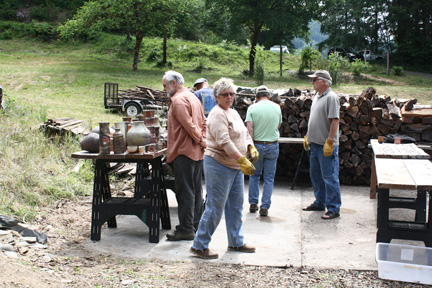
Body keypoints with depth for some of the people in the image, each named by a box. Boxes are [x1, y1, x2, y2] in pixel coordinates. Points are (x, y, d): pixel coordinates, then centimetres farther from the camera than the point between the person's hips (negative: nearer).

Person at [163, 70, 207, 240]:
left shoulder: (178, 100, -13)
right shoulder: (193, 97, 18)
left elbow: (189, 125, -20)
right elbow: (203, 122, 17)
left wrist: (200, 141, -10)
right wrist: (203, 141, 8)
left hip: (184, 151, -10)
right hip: (197, 152, 10)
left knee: (185, 191, -6)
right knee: (196, 189, 14)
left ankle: (186, 229, -2)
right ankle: (196, 224, 22)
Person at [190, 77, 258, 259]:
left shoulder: (233, 113, 16)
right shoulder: (217, 114, -15)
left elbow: (244, 133, 21)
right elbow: (224, 142, -24)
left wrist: (251, 147, 0)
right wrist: (243, 161, -27)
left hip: (235, 166, 10)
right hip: (219, 165, -10)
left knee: (236, 205, 15)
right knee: (215, 207, -6)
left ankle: (236, 242, 28)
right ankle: (199, 246, 4)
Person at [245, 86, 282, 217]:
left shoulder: (252, 108, -5)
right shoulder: (277, 107, 2)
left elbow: (249, 129, -14)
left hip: (257, 145, -1)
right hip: (273, 145, 1)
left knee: (254, 175, 16)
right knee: (269, 177, 7)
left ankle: (253, 203, 18)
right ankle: (265, 207, 5)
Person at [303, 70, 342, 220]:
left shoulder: (331, 97, -13)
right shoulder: (317, 97, 15)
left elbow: (335, 121, -20)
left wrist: (329, 142, -23)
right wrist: (307, 136, 23)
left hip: (327, 146, -10)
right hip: (315, 143, 10)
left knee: (330, 177, -5)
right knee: (316, 175, 17)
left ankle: (333, 209, 2)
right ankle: (319, 203, 30)